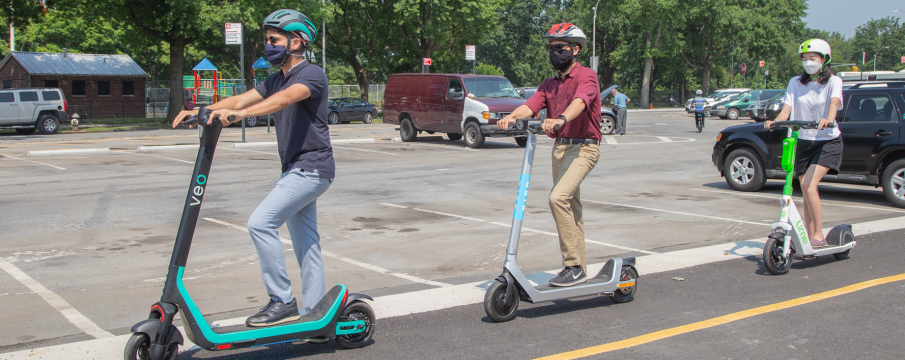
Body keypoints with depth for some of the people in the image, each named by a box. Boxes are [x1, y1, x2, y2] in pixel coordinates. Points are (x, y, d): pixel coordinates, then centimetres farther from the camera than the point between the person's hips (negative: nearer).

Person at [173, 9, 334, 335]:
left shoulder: (312, 75, -11)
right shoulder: (276, 79, 16)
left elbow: (286, 98, -31)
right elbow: (242, 99, 6)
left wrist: (240, 113, -45)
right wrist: (200, 111, -9)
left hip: (311, 169, -9)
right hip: (295, 170, 9)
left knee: (260, 223, -19)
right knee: (306, 244, 11)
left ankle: (282, 301, -11)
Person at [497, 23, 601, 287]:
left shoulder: (586, 76, -8)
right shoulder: (550, 84, 14)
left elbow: (579, 101, -30)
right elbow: (531, 105, -4)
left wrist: (560, 119, -50)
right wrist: (512, 116, -26)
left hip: (583, 148, -8)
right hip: (560, 147, 8)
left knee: (558, 197, -24)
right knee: (570, 206, 13)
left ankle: (574, 266, -18)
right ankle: (579, 268, 24)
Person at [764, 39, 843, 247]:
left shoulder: (833, 81, -5)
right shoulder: (796, 83, 5)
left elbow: (834, 102, -25)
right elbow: (787, 109, -6)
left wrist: (828, 119, -46)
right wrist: (775, 121, -27)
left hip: (828, 141, -4)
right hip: (804, 142, 4)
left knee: (809, 185, -22)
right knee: (806, 192, 3)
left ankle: (819, 236, -14)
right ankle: (810, 239, 11)